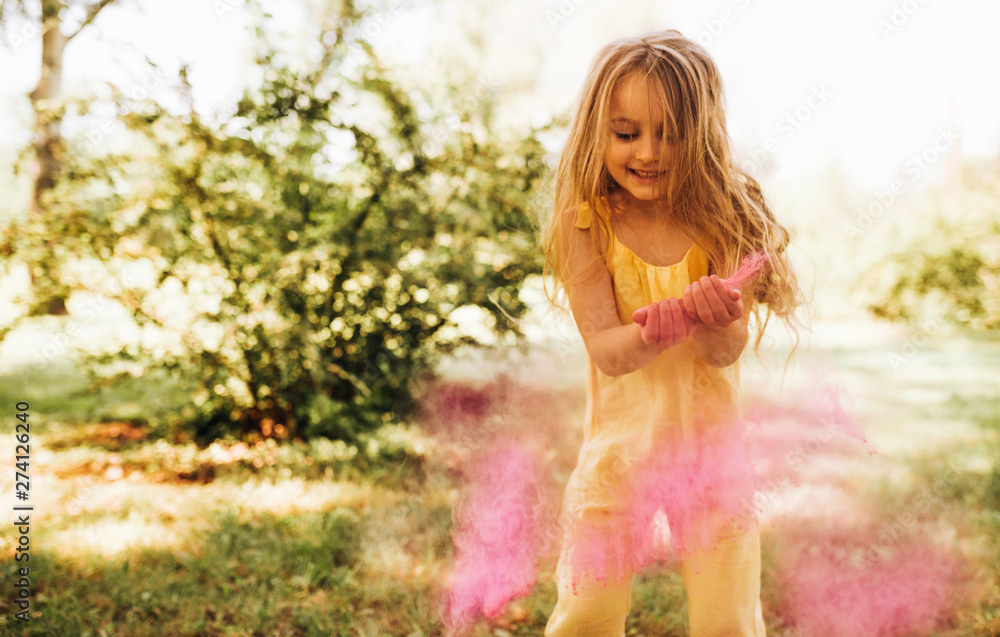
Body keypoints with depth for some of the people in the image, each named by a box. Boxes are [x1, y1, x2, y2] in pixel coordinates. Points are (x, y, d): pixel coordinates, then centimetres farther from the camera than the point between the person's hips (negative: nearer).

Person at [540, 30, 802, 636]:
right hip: (619, 442, 0)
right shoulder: (584, 223, -10)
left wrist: (708, 321, -39)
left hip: (710, 438, 1)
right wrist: (664, 326, -40)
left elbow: (728, 350, -14)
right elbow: (606, 352, -18)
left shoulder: (724, 219, -7)